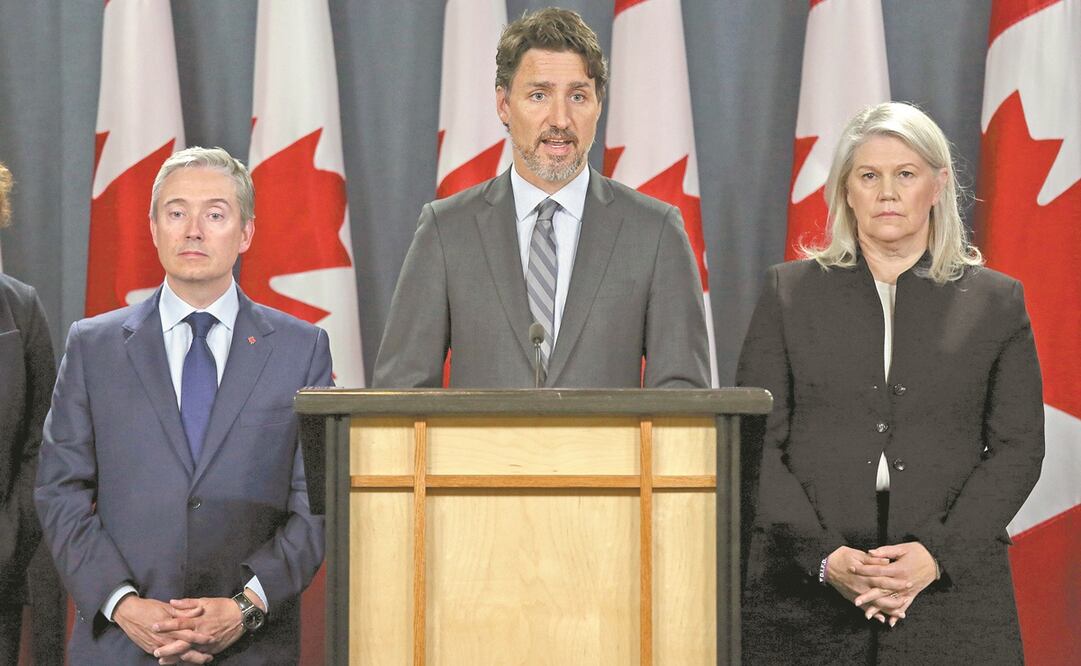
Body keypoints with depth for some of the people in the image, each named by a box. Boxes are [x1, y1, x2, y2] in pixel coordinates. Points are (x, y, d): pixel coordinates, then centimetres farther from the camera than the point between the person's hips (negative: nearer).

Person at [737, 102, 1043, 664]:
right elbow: (755, 443, 3)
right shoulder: (789, 292, 9)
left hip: (951, 587, 0)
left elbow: (1017, 448, 4)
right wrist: (824, 556, -9)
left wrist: (938, 554, -9)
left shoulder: (996, 301, 9)